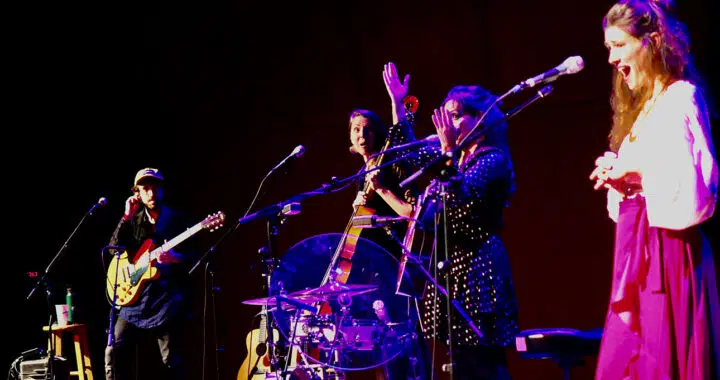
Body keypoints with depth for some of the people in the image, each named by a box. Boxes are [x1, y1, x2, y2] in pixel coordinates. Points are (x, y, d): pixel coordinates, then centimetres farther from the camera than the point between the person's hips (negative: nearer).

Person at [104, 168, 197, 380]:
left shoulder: (177, 219, 3)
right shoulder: (134, 220, 12)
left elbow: (192, 256, -2)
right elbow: (114, 249, 0)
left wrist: (174, 257, -24)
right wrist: (127, 217, -7)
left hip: (169, 296, -3)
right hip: (136, 294, 3)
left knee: (171, 360, -3)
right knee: (115, 351, -6)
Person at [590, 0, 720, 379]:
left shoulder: (680, 98, -8)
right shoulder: (644, 106, 20)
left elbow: (690, 183, -20)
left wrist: (636, 170, -11)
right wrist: (618, 177, 6)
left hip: (667, 252, -9)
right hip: (639, 251, 9)